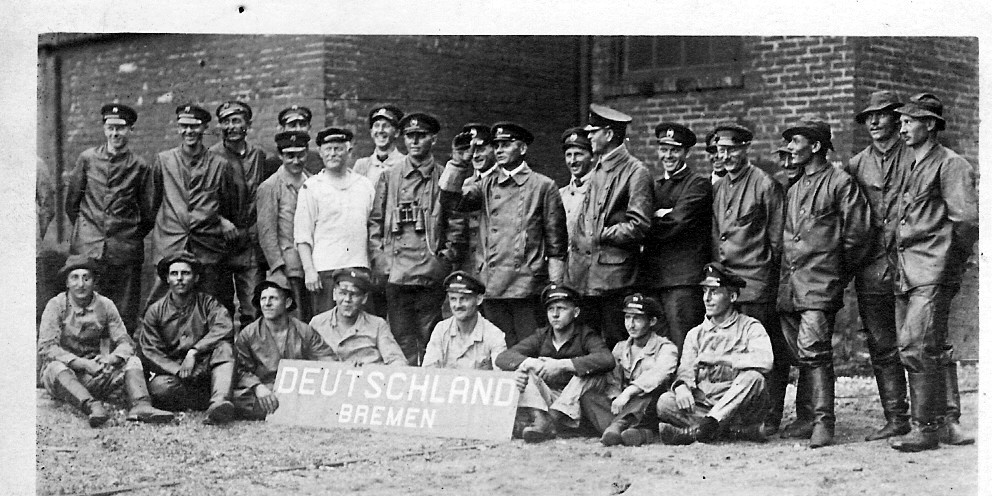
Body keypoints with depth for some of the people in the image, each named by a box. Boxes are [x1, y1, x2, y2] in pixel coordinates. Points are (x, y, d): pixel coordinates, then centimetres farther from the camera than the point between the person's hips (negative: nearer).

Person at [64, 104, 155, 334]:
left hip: (124, 250, 0)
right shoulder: (87, 159, 4)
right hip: (87, 247, 0)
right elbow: (71, 200, 14)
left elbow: (148, 213, 11)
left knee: (124, 314, 0)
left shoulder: (140, 167, 3)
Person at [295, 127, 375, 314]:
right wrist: (309, 270, -10)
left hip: (360, 268, 3)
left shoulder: (365, 185, 14)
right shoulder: (311, 187, 4)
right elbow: (302, 234, 0)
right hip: (326, 269, -3)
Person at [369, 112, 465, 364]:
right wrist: (378, 258, 2)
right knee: (401, 336, 0)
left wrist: (448, 257, -2)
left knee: (429, 337, 1)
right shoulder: (388, 178, 11)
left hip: (432, 273, -1)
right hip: (396, 271, 1)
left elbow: (457, 224, 6)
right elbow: (375, 222, 11)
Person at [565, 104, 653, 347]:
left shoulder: (635, 172, -7)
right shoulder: (596, 170, 17)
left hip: (613, 275, -7)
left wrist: (600, 236, -8)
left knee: (616, 343, -3)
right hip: (585, 276, 7)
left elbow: (639, 226, -13)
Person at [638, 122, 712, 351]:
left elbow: (677, 224, -13)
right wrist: (661, 214, -8)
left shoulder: (698, 185, -1)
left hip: (683, 280, -6)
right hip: (650, 278, 6)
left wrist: (654, 217, 0)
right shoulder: (653, 185, 20)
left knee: (681, 349, -9)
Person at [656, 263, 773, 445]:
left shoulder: (750, 327, 4)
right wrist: (682, 387, -19)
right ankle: (737, 431, -28)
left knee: (753, 377, -32)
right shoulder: (696, 334, 18)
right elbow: (686, 369, 5)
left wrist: (719, 358, -16)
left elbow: (765, 361, -15)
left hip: (740, 409, -3)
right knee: (665, 402, -23)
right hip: (702, 406, 3)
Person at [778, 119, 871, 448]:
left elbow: (857, 233, -4)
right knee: (802, 355, 6)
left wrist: (838, 273, 2)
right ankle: (806, 420, 12)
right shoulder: (794, 189, 20)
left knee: (814, 350, -14)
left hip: (820, 283, -7)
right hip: (789, 284, 7)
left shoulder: (840, 183, -2)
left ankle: (823, 424, -13)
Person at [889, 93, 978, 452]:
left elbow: (967, 219, -13)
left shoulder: (950, 164, -7)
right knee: (934, 350, 10)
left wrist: (956, 258, -4)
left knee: (916, 348, -13)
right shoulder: (913, 168, 20)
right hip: (906, 274, 9)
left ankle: (926, 428, -8)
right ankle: (947, 421, 16)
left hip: (933, 273, -9)